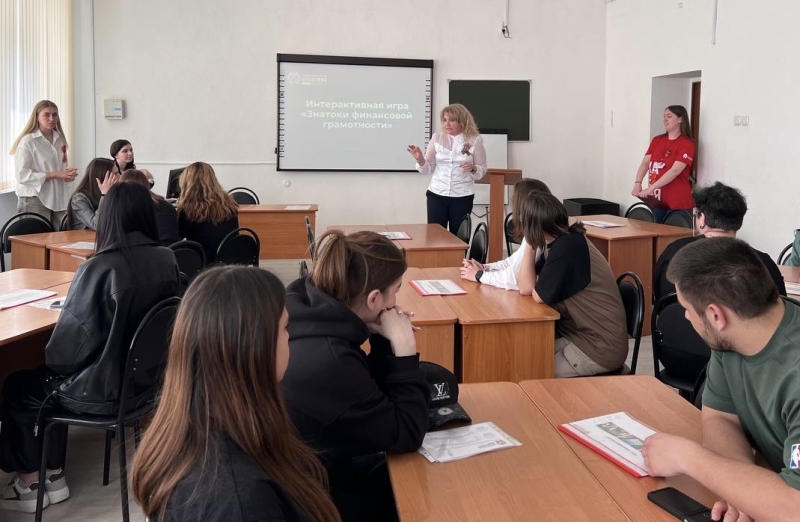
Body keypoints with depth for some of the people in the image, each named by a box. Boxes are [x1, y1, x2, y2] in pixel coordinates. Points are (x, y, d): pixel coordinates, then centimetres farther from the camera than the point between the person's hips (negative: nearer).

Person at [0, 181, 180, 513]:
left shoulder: (99, 267, -25)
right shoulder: (167, 260, -5)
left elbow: (69, 338, -15)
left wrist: (50, 362, 8)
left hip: (108, 388, -7)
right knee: (49, 381, 27)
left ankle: (29, 483, 32)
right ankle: (52, 477, 31)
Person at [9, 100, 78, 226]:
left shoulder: (60, 139, 11)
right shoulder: (27, 141, -9)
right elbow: (22, 175, -15)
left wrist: (68, 174, -3)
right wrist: (55, 175, -18)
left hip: (58, 198, 6)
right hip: (35, 199, -6)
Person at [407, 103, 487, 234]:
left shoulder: (475, 140, -2)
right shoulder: (437, 138, 2)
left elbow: (482, 170, 3)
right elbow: (428, 169, 4)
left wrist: (473, 169, -18)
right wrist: (420, 160, -16)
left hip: (462, 197, -1)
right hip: (436, 195, 2)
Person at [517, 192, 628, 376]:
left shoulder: (566, 246, -21)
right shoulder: (560, 242, 5)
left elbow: (539, 296, -13)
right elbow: (526, 288, 2)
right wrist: (530, 244, -3)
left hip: (601, 347, -8)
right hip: (582, 334, 8)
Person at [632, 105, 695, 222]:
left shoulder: (687, 144, -8)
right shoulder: (657, 140, 11)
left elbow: (675, 171, -18)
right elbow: (645, 163, 4)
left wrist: (651, 188, -25)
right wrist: (638, 183, -15)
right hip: (656, 200, 5)